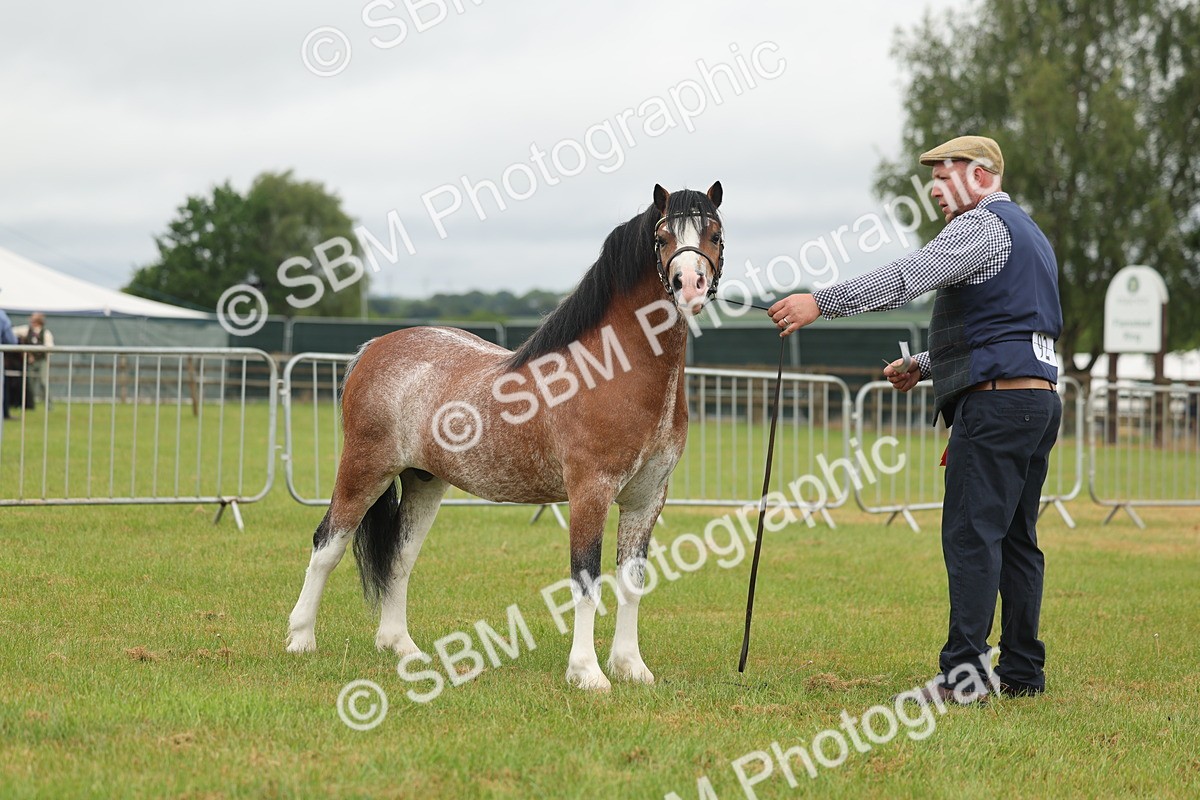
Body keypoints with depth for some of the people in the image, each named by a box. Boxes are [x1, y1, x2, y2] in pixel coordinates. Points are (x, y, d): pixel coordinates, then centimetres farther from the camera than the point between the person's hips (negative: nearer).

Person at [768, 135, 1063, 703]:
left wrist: (821, 303, -24)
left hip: (996, 402, -10)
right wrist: (924, 366, 26)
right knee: (1016, 539, 11)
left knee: (971, 535, -12)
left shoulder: (983, 226, -8)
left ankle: (964, 673, -17)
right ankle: (1022, 671, 11)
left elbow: (908, 277, -21)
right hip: (1039, 400, 10)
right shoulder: (1028, 234, 25)